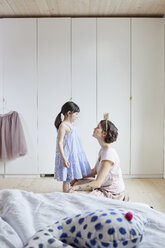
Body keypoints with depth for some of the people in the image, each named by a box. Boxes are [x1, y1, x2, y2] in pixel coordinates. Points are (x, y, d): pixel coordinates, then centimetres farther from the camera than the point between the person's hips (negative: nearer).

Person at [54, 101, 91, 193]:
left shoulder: (70, 125, 13)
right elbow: (60, 143, -20)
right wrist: (64, 158, -25)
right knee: (67, 180, 0)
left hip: (74, 156, 9)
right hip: (67, 157, -9)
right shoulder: (63, 126, -15)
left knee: (74, 179, 15)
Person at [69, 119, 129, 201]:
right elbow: (94, 171, 16)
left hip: (113, 194, -9)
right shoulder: (103, 150, 3)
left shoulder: (109, 153, -27)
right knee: (78, 183, 10)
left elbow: (97, 183, -28)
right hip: (104, 187, 9)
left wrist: (75, 188, -22)